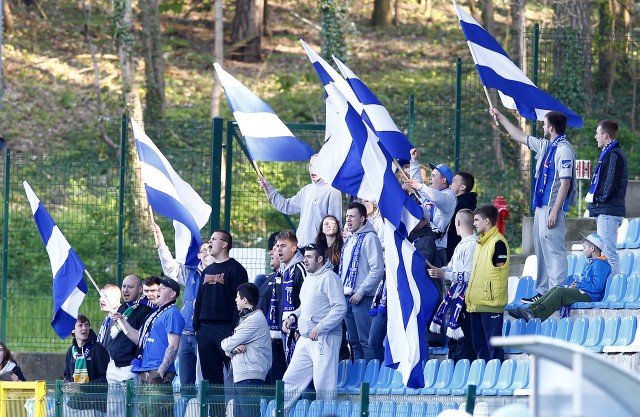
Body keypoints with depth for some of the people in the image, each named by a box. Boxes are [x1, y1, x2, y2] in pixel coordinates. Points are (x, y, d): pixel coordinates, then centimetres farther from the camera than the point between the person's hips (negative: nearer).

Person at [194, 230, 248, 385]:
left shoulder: (235, 269, -3)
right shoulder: (207, 271, 20)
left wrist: (235, 329, -16)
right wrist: (196, 326, 14)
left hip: (226, 328, -7)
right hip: (205, 329, 7)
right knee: (209, 373, 6)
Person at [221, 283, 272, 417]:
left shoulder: (254, 320, -11)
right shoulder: (246, 318, 23)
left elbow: (228, 344, -12)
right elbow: (228, 348, 18)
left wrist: (225, 344, 12)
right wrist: (233, 349, -5)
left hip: (250, 378, -11)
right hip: (240, 376, 11)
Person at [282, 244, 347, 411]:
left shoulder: (329, 278, -10)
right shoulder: (309, 279, 18)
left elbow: (340, 308, -18)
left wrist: (320, 328, -23)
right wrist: (294, 317, 11)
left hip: (325, 339, -9)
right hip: (305, 339, 9)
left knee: (323, 385, -7)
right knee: (291, 379, 8)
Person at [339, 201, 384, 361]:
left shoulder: (369, 238, -7)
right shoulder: (350, 240, 19)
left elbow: (377, 269, -15)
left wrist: (361, 292, -18)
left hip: (362, 298, -9)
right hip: (347, 297, 9)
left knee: (366, 340, -10)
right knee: (354, 341, 11)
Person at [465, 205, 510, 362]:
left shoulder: (498, 242, -10)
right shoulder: (481, 242, 17)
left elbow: (500, 272, -13)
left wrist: (494, 297, -16)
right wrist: (470, 295, 18)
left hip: (491, 303, -9)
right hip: (476, 302, 9)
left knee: (493, 344, -7)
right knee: (479, 344, 12)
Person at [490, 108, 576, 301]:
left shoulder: (563, 149, -14)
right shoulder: (546, 146, 15)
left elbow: (565, 183, -19)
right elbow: (521, 137, 30)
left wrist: (554, 212, -22)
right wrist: (501, 118, 35)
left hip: (552, 207, -10)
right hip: (541, 206, 10)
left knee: (554, 250, -12)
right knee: (542, 249, 13)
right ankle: (543, 291, 18)